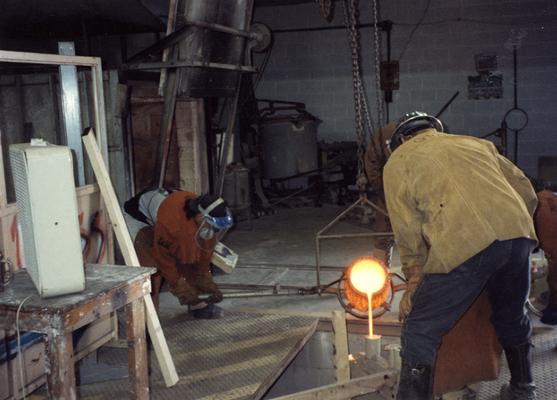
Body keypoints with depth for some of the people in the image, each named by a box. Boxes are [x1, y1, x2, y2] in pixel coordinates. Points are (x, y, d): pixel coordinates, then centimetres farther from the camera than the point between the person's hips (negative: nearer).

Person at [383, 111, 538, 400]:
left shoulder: (398, 160, 19)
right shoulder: (476, 143, 32)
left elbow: (407, 229, 10)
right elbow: (527, 193, 27)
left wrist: (414, 279, 18)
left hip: (464, 245, -6)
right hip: (518, 233, 6)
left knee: (420, 332, 7)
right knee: (512, 318, 29)